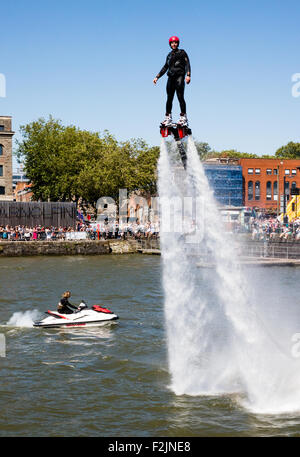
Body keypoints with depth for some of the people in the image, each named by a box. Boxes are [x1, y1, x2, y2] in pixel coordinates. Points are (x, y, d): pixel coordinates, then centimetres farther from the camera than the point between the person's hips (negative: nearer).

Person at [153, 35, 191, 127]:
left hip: (179, 76, -5)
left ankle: (183, 117, -13)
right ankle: (168, 117, 4)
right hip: (171, 77, 6)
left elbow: (187, 64, -3)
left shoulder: (182, 53, 6)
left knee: (180, 97, -13)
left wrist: (188, 75, -18)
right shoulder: (169, 55, 22)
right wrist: (157, 77, 21)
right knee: (169, 98, 2)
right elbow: (165, 67, 26)